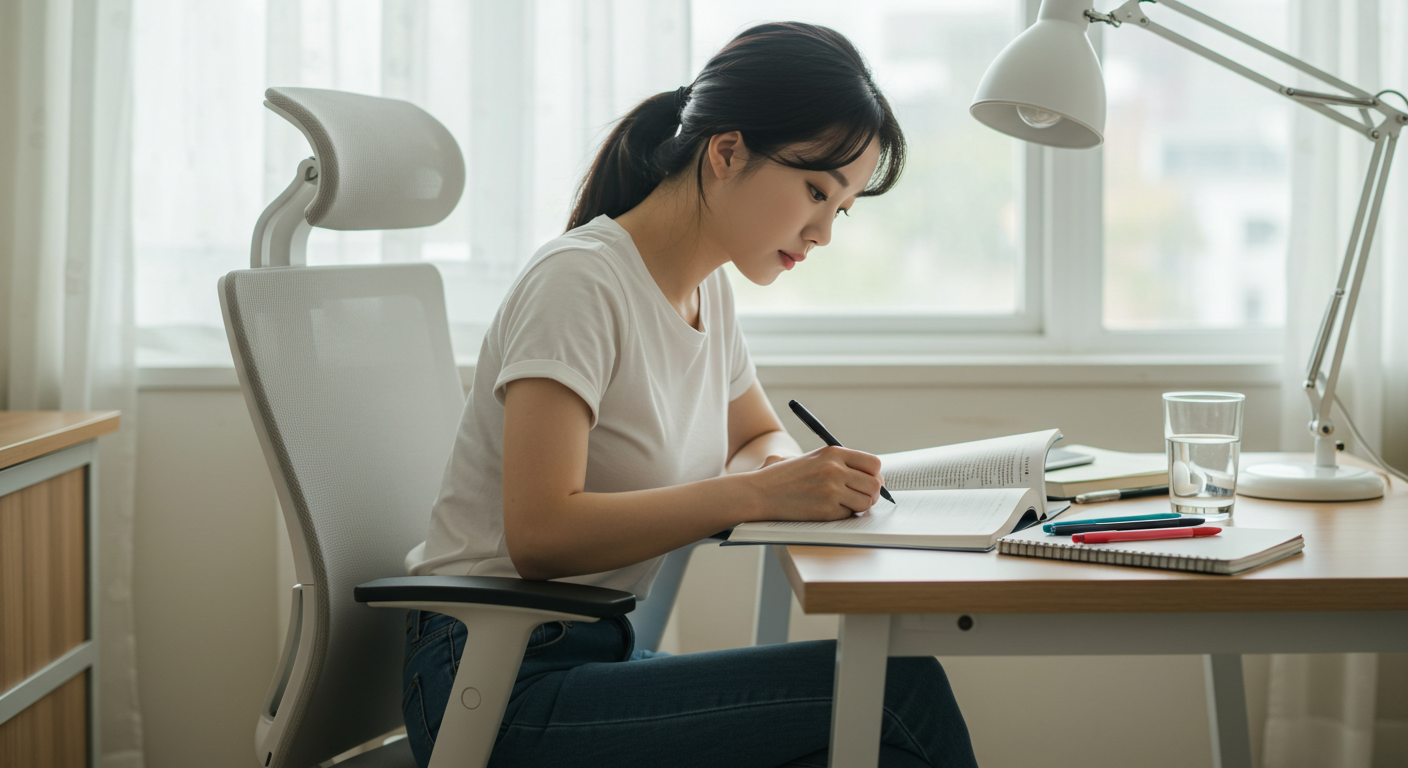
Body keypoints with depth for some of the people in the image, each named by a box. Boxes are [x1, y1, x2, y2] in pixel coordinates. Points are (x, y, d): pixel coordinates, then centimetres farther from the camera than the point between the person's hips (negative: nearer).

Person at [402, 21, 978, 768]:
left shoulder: (707, 290, 9)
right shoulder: (580, 280, -16)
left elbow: (759, 434, 25)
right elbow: (540, 533, -25)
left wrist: (791, 471, 0)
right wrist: (756, 492, -26)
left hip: (594, 652, 8)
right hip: (497, 683, -8)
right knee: (898, 691, -22)